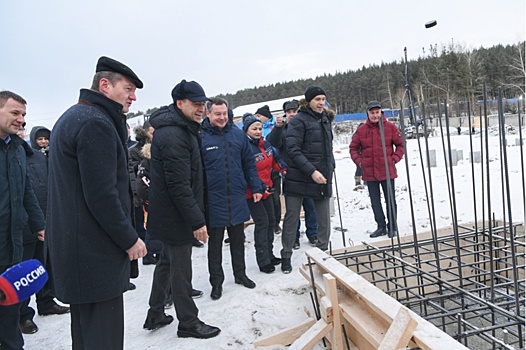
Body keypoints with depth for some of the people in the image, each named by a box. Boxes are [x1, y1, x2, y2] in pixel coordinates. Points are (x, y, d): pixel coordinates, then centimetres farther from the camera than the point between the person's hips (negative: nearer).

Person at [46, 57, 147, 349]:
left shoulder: (73, 117, 17)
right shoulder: (96, 123, -17)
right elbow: (101, 195, -22)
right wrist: (129, 239, -13)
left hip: (75, 246, 11)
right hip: (96, 252, -11)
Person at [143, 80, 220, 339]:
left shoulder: (182, 129, 12)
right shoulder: (173, 135, -22)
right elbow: (178, 184, -26)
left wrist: (196, 215, 20)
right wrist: (197, 220, -23)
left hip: (169, 215, 11)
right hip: (176, 217, -11)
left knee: (167, 263, 20)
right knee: (181, 269, 3)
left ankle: (155, 315, 36)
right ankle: (188, 323, 20)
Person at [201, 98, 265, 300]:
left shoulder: (238, 134, 3)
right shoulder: (200, 137, -8)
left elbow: (249, 163, 9)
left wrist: (256, 188, 5)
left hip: (237, 198, 3)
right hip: (213, 200, -3)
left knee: (238, 239, 17)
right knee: (215, 243, 10)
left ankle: (240, 274, 35)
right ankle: (216, 281, 25)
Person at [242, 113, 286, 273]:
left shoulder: (265, 144, 4)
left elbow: (275, 159, 14)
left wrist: (284, 169, -4)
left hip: (266, 189, 9)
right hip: (252, 193, -9)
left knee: (270, 220, 15)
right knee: (262, 222, -7)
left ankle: (269, 255, 31)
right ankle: (263, 261, 5)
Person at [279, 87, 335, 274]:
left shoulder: (326, 120, 13)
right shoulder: (298, 120, -9)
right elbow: (292, 149, -16)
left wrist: (330, 168, 11)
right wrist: (312, 171, -21)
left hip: (322, 178, 6)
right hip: (298, 177, -6)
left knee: (325, 219, 7)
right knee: (292, 218, 5)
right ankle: (286, 257, 19)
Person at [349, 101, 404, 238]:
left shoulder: (390, 127, -2)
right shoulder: (361, 130, 1)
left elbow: (401, 144, 5)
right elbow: (353, 147, 10)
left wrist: (394, 159, -6)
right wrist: (359, 161, -1)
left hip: (387, 171, -2)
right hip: (369, 172, 2)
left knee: (390, 200, 6)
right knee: (375, 201, 10)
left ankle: (392, 227, 18)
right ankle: (381, 226, 22)